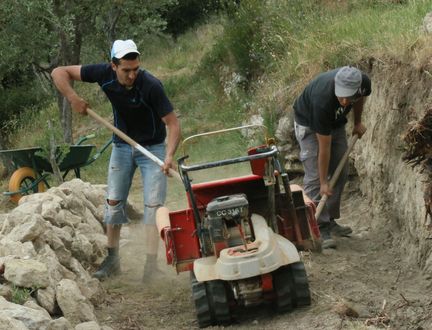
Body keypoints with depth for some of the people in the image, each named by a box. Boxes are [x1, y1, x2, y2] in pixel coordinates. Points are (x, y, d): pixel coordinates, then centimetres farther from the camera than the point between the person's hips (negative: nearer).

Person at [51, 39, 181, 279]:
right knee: (114, 202, 5)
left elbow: (172, 123, -28)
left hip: (152, 148, -4)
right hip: (122, 146, 4)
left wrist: (169, 156, -43)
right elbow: (59, 72, -14)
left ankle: (152, 263, -9)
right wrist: (73, 98, -29)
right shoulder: (105, 74, -21)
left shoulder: (150, 86, -31)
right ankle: (112, 260, 13)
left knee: (153, 204, -10)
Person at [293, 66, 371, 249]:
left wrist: (357, 122, 7)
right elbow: (324, 147, -32)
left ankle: (330, 221, 15)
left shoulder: (364, 82, -29)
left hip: (336, 122, 6)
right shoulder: (322, 101, -43)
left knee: (340, 172, 5)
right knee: (315, 176, -14)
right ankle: (320, 228, -14)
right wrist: (324, 183, -26)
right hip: (309, 123, -6)